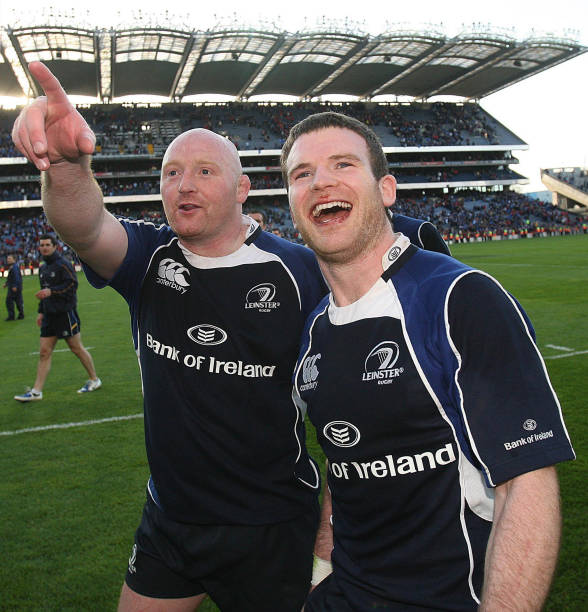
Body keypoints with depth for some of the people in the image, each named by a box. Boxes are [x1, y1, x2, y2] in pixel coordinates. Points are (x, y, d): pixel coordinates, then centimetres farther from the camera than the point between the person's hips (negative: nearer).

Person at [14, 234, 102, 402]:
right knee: (44, 352, 4)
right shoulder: (43, 268, 16)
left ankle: (94, 380, 18)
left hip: (65, 312, -8)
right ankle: (36, 391, 5)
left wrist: (51, 291, -23)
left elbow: (72, 285, -17)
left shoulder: (63, 264, -9)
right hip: (50, 315, 8)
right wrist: (41, 311, 19)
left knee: (77, 348, 2)